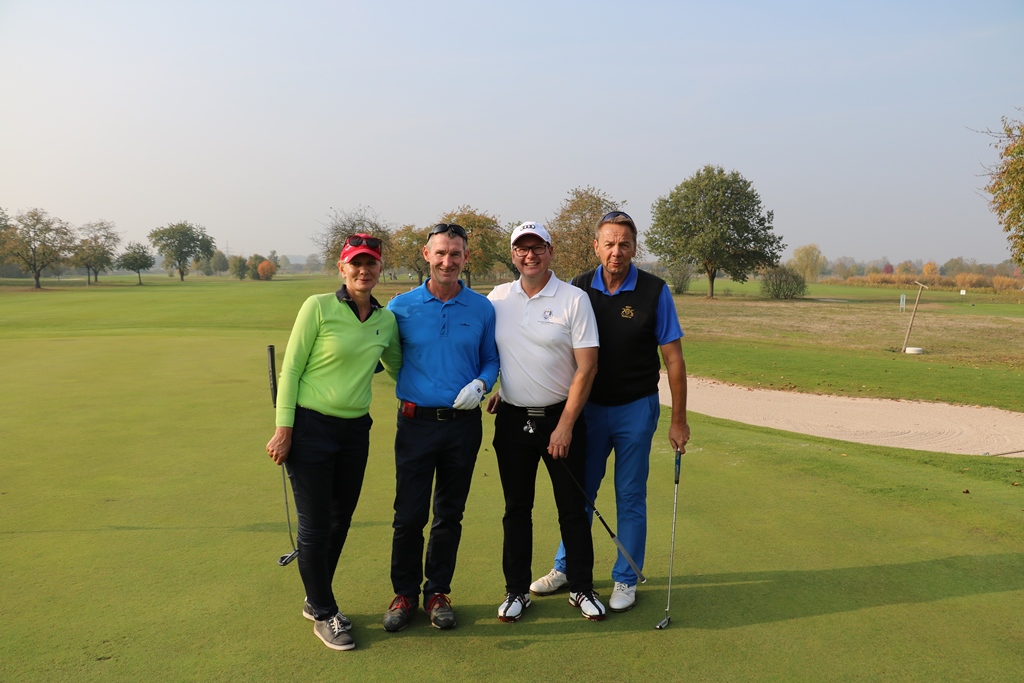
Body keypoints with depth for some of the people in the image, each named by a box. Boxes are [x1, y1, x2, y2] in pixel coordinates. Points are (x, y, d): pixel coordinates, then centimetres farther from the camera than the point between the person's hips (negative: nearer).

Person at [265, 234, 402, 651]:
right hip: (311, 427, -5)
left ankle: (315, 600, 37)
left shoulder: (387, 320, 4)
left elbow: (396, 367, 21)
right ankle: (324, 615, 23)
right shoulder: (318, 307, -10)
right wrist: (283, 428, -11)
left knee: (341, 521, 15)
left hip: (355, 430, 5)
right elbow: (291, 368, -9)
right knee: (315, 525, 4)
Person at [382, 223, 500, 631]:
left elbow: (491, 360, 10)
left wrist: (480, 384, -9)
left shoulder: (482, 309, 2)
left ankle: (438, 591, 29)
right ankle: (405, 593, 23)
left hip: (463, 424, 1)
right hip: (416, 423, -1)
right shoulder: (401, 307, -1)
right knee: (409, 515, 3)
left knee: (450, 515, 12)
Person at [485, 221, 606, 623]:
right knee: (516, 509, 10)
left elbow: (586, 367, -10)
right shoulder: (496, 299, 4)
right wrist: (489, 388, 7)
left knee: (573, 507, 7)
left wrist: (565, 425, -13)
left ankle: (581, 588, 23)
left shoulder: (574, 299, -7)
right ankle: (516, 590, 23)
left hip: (561, 417, -2)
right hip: (512, 419, 3)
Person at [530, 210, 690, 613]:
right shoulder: (580, 288, -2)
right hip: (589, 406, 3)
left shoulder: (654, 292, -9)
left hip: (636, 409, -2)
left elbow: (673, 358, -6)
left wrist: (678, 420, -6)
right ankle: (566, 567, 30)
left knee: (630, 497, 7)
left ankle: (626, 580, 23)